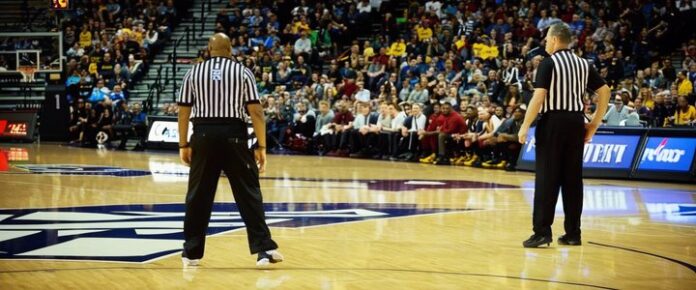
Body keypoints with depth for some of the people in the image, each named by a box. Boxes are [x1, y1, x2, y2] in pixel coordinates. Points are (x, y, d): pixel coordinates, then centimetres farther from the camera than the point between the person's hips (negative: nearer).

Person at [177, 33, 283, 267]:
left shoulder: (194, 72, 8)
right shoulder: (242, 72, 3)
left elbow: (183, 111, 6)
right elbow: (255, 111, -3)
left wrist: (183, 145, 13)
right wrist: (261, 146, 0)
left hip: (204, 135, 2)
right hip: (233, 135, -1)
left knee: (198, 195, 9)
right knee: (248, 194, 2)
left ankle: (192, 252, 14)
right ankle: (264, 249, -3)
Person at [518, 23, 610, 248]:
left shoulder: (549, 63, -6)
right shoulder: (583, 64, 11)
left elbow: (539, 96, -15)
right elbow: (605, 91, 9)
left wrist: (525, 126, -12)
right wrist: (594, 124, 13)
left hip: (553, 122, -5)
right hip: (576, 122, 5)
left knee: (547, 178, -3)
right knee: (572, 178, 8)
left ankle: (542, 231, -7)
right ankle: (573, 233, 11)